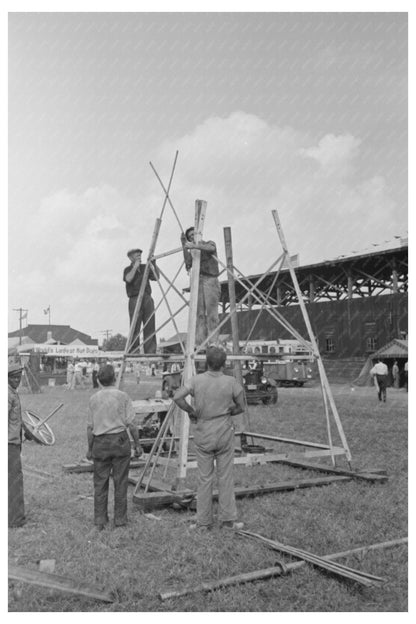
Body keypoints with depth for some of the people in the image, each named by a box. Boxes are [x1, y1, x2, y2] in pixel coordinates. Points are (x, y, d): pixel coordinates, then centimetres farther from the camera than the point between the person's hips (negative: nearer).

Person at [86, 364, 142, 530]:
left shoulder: (93, 399, 0)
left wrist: (90, 448, 13)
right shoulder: (123, 397, -7)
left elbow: (90, 427, 3)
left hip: (100, 442, 2)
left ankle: (99, 520, 14)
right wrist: (137, 444, 2)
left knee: (100, 483, 10)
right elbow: (130, 424, -7)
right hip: (120, 440, -2)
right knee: (120, 482, 7)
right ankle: (120, 519, 14)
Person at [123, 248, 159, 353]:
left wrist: (154, 264, -1)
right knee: (135, 329, -9)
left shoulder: (145, 268, 18)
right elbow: (128, 279, -15)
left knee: (150, 328, -3)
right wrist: (135, 267, -14)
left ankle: (151, 353, -4)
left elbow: (156, 277, 8)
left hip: (147, 299, 4)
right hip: (135, 300, -4)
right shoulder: (128, 270, 6)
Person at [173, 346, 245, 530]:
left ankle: (203, 521, 14)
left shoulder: (197, 380, -7)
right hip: (224, 433, -1)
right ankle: (228, 519, 12)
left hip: (203, 434, 1)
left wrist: (191, 411, -3)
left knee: (204, 478, 8)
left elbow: (177, 397, -18)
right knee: (225, 477, 8)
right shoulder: (231, 382, -8)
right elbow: (241, 407, 1)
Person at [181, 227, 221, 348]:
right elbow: (188, 263, 6)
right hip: (197, 282, 4)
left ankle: (213, 343, -16)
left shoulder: (210, 243, 14)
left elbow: (211, 248, -12)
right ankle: (199, 344, -11)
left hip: (210, 280, -4)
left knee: (211, 313, -12)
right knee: (199, 314, -6)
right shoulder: (193, 251, 25)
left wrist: (195, 246, -26)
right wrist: (184, 246, 3)